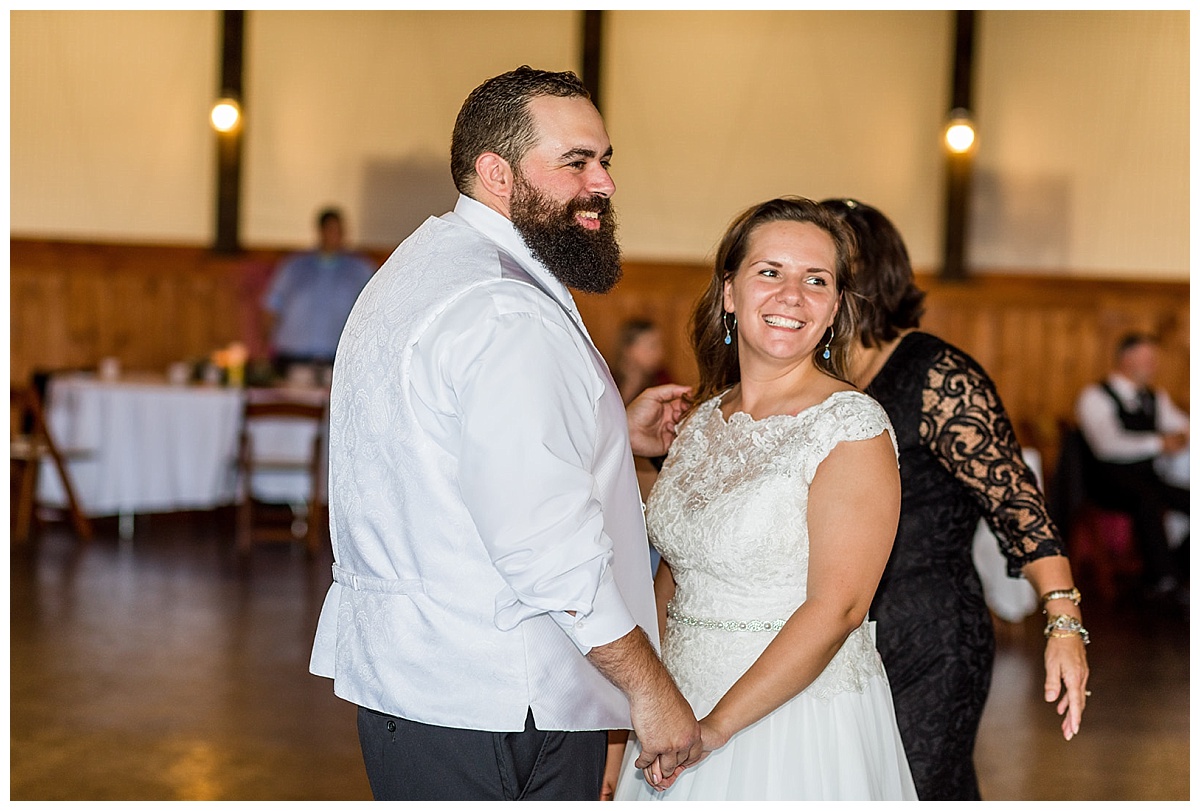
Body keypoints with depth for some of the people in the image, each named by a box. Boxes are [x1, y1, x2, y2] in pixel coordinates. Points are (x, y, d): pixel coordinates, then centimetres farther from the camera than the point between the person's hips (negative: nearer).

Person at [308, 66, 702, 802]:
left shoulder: (426, 265, 15)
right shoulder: (506, 313, -20)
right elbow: (546, 544, -25)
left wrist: (613, 434, 22)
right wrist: (651, 687, -17)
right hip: (496, 707, -10)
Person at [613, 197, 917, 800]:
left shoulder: (850, 426, -13)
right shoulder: (704, 420, 6)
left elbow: (836, 608, -20)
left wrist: (716, 727, -21)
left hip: (801, 717, -6)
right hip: (684, 709, 6)